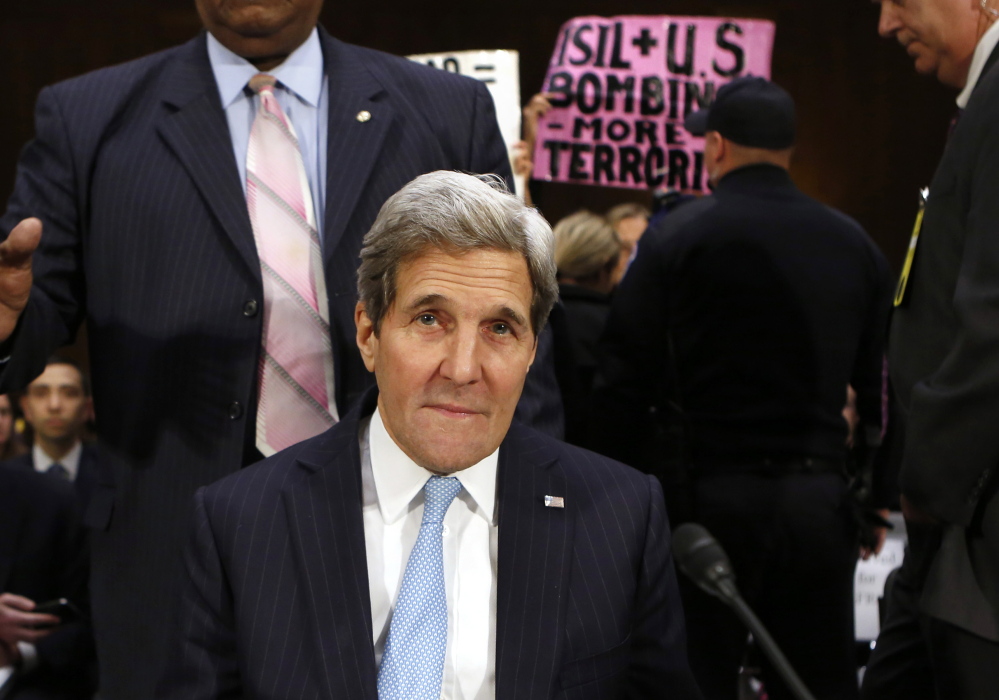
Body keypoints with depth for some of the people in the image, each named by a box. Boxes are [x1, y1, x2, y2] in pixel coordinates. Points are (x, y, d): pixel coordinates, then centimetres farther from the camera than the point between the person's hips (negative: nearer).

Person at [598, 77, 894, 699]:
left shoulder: (675, 238, -3)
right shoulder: (854, 245, 9)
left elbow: (626, 375, -5)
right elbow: (880, 383, 12)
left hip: (712, 492, -3)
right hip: (820, 495, 3)